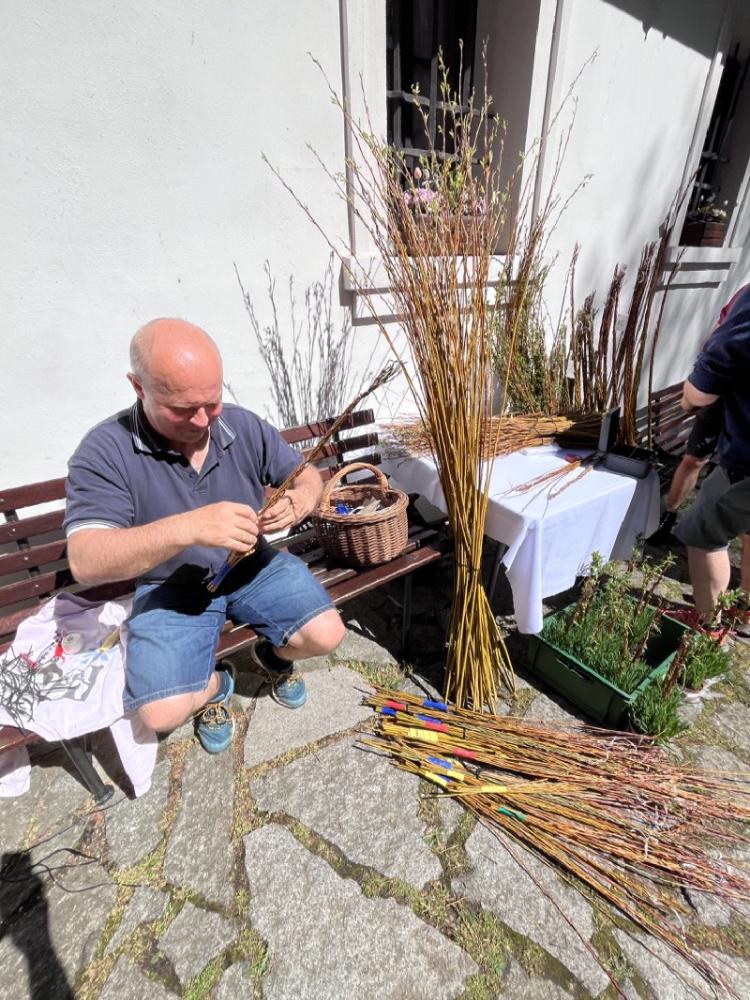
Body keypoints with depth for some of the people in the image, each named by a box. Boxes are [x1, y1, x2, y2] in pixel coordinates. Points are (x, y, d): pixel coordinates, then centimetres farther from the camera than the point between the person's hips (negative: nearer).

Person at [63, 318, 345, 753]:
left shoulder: (245, 426, -8)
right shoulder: (104, 451, -18)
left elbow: (308, 475, 1)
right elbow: (85, 563, -26)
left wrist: (300, 500, -25)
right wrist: (188, 528, -42)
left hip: (254, 566, 3)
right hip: (171, 588, -2)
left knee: (326, 635, -14)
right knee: (163, 712, -19)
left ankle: (274, 654, 22)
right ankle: (214, 684, 18)